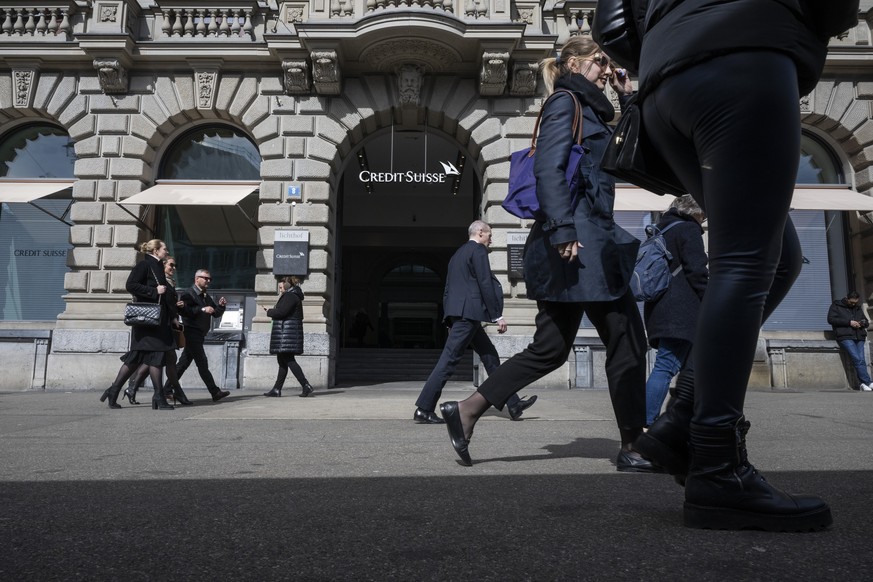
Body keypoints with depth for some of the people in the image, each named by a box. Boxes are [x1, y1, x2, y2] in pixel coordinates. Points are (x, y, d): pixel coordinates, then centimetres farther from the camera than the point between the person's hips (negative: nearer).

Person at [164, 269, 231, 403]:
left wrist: (221, 306, -3)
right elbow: (183, 310, -23)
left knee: (184, 363, 10)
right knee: (202, 363, -7)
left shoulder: (207, 297, 19)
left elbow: (216, 314, 17)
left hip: (199, 335, 9)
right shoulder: (188, 293, -7)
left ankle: (167, 389, 17)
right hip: (191, 333, -9)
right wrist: (202, 309, -27)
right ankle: (215, 392, -6)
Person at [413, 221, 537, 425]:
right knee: (449, 359, -10)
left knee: (490, 356, 12)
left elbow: (448, 288, 21)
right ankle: (423, 409, -8)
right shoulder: (478, 250, -4)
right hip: (468, 311, -10)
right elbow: (485, 284, -13)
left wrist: (449, 317, 21)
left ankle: (513, 404, 16)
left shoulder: (458, 254, 23)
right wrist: (497, 315, -11)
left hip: (457, 312, 10)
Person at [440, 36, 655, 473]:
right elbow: (548, 167, -16)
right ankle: (633, 448, 9)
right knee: (627, 339, -2)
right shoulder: (565, 102, -1)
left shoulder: (589, 110, 28)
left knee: (551, 346, 8)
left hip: (584, 241, 10)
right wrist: (563, 231, -23)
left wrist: (628, 99, 26)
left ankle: (465, 411, 9)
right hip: (580, 239, -10)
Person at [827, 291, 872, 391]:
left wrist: (864, 322, 4)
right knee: (857, 359, -19)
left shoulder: (858, 308, 26)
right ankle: (867, 382, -20)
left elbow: (866, 321, 30)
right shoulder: (836, 306, 9)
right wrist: (849, 322, -11)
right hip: (845, 337, -5)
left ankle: (864, 384, -9)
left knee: (861, 359, -10)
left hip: (859, 338, 5)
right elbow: (830, 319, -4)